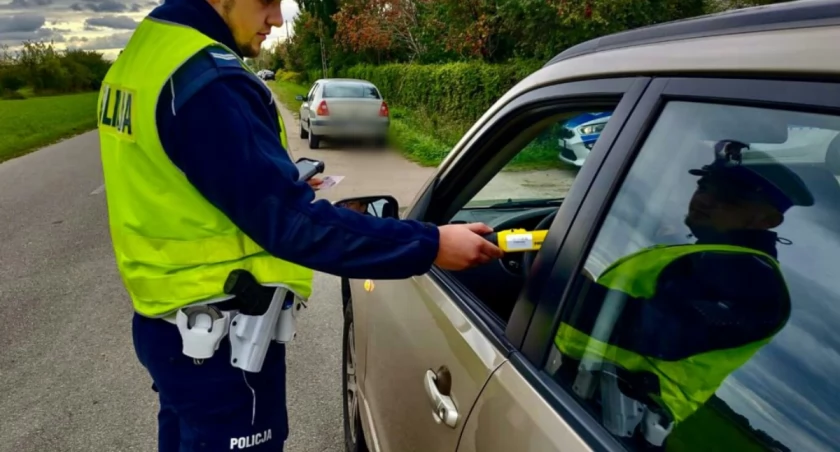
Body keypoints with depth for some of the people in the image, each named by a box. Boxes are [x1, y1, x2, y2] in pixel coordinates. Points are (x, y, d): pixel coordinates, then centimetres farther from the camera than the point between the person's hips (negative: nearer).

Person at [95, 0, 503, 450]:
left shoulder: (143, 54, 6)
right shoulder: (208, 81, -25)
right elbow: (290, 222, -27)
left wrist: (278, 180, 13)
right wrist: (428, 245, -23)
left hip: (167, 319, 9)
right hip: (218, 338, -9)